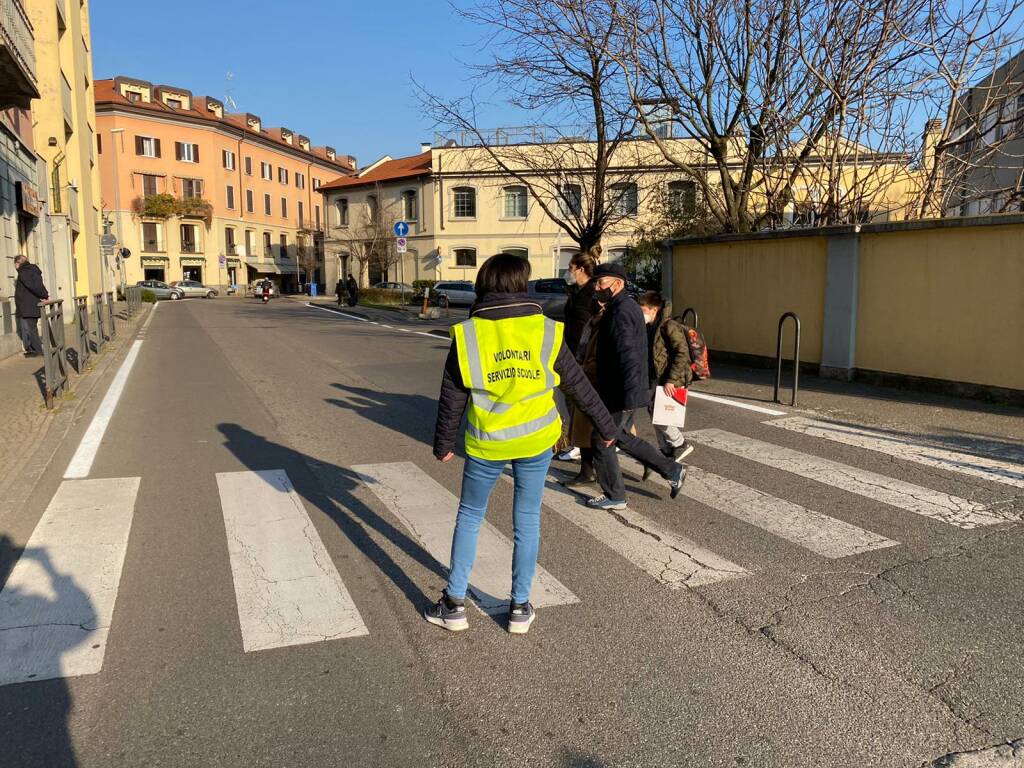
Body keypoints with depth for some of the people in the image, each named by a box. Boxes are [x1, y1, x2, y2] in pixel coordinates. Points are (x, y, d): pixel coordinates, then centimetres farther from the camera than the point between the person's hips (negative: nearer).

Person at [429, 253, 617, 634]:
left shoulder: (467, 333, -7)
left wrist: (443, 443, 13)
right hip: (536, 440, 1)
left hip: (486, 444, 0)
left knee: (469, 518, 16)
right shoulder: (545, 331, -6)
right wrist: (606, 426, 15)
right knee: (527, 521, 13)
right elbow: (579, 385, 2)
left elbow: (452, 397, -1)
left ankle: (454, 604, 22)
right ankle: (520, 608, 22)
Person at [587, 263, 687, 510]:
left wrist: (628, 396, -29)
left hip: (620, 395, -10)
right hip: (623, 393, 10)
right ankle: (672, 470, 25)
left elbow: (627, 356, -27)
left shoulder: (621, 312, -20)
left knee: (601, 442, 3)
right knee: (623, 437, 21)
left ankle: (614, 497, 16)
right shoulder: (627, 306, 14)